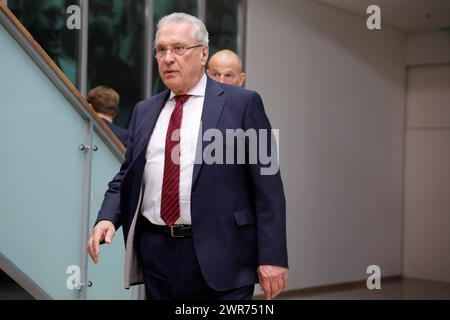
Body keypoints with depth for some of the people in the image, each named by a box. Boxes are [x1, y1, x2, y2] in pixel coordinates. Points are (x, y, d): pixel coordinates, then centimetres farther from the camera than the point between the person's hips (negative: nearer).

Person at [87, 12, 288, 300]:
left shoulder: (241, 104, -2)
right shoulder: (144, 112, 13)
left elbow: (268, 185, -5)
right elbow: (126, 177, 16)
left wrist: (272, 257, -10)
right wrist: (107, 218, -4)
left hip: (219, 257, -4)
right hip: (156, 255, 5)